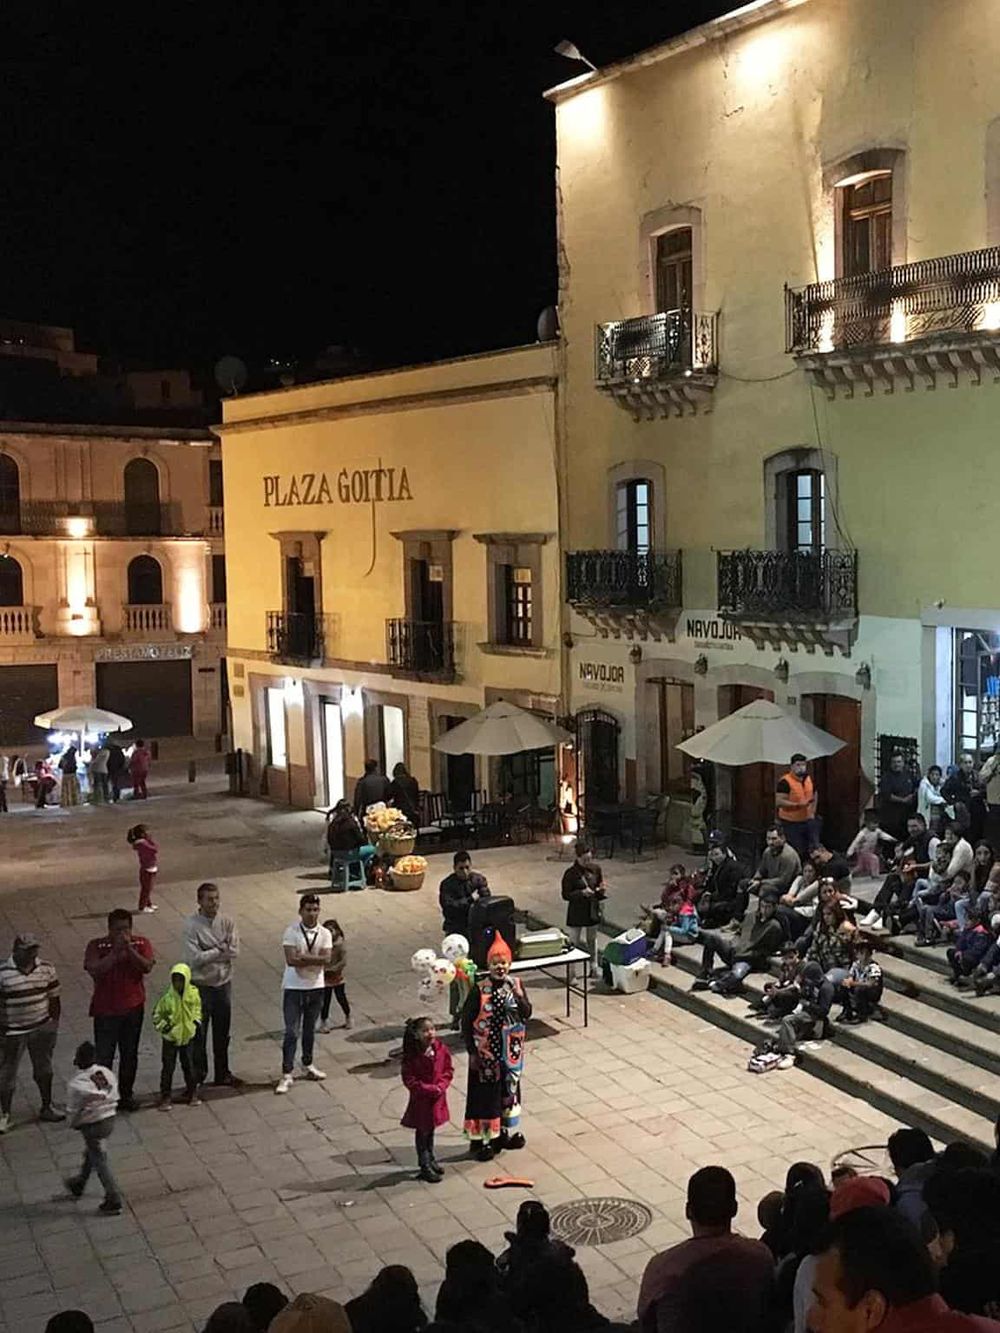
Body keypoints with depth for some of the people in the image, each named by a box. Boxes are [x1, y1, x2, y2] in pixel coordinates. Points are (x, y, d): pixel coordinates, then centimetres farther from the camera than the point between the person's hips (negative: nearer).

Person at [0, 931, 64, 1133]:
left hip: (42, 1028, 4)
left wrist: (55, 1023, 5)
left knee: (44, 1070, 18)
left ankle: (47, 1108, 36)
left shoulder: (46, 968, -5)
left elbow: (54, 998, 5)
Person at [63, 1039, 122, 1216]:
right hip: (110, 1120, 7)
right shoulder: (107, 1073, -8)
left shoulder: (76, 1084, -24)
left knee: (100, 1162, 7)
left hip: (92, 1125, -6)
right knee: (90, 1154, 27)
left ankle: (114, 1200, 10)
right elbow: (114, 1098, 2)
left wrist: (75, 1123, 7)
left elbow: (73, 1110, -13)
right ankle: (78, 1185, 49)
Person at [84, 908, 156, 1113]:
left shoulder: (141, 943, -3)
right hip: (105, 1009, -2)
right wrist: (115, 952, -27)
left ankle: (126, 1094, 28)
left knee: (130, 1054, 13)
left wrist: (130, 949, -26)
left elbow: (147, 967, -16)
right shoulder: (96, 946, -9)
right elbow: (94, 970, -22)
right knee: (103, 1056, -1)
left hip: (133, 1007, 2)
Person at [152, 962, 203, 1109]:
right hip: (170, 1037, -2)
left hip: (187, 1036, 2)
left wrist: (196, 1022, 1)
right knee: (168, 1067, 3)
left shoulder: (193, 993, -9)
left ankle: (193, 1094, 26)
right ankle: (166, 1096, 15)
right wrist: (162, 1025, -18)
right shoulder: (167, 997, -17)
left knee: (188, 1065, 13)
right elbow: (157, 1014, -4)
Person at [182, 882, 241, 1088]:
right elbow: (194, 959, -21)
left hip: (223, 984, 4)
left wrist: (208, 954, -16)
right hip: (200, 986, -4)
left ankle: (222, 1074, 30)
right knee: (198, 1035, 5)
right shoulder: (190, 925, -15)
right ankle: (197, 1076, 18)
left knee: (222, 1034, 16)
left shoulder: (227, 922, -2)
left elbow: (234, 953, -9)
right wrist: (219, 951, -13)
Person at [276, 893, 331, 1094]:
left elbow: (326, 959, -14)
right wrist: (314, 959, -17)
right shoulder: (291, 932, -11)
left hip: (316, 987, 4)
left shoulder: (324, 934, -1)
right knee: (291, 1031, -5)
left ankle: (308, 1065, 32)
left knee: (310, 1030, 17)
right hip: (294, 987, -4)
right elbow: (291, 959, -22)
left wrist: (303, 957, -20)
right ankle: (287, 1074, -1)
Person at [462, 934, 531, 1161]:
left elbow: (527, 1014, -2)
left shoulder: (515, 985, -2)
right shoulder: (479, 989, -15)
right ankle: (483, 1139, 12)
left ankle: (506, 1132, 32)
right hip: (486, 1052, -4)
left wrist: (519, 996, -21)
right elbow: (466, 1021, -11)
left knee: (509, 1089, 16)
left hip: (510, 1051, 5)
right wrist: (472, 1051, -12)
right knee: (485, 1093, 2)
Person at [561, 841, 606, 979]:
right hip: (576, 912, -4)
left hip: (593, 910, 4)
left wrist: (600, 890, -12)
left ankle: (594, 968, 33)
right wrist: (581, 893, -26)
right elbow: (566, 895, -13)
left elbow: (600, 884, 11)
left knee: (592, 939, 19)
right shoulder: (570, 873, -16)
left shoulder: (596, 869, -4)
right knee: (575, 942, 3)